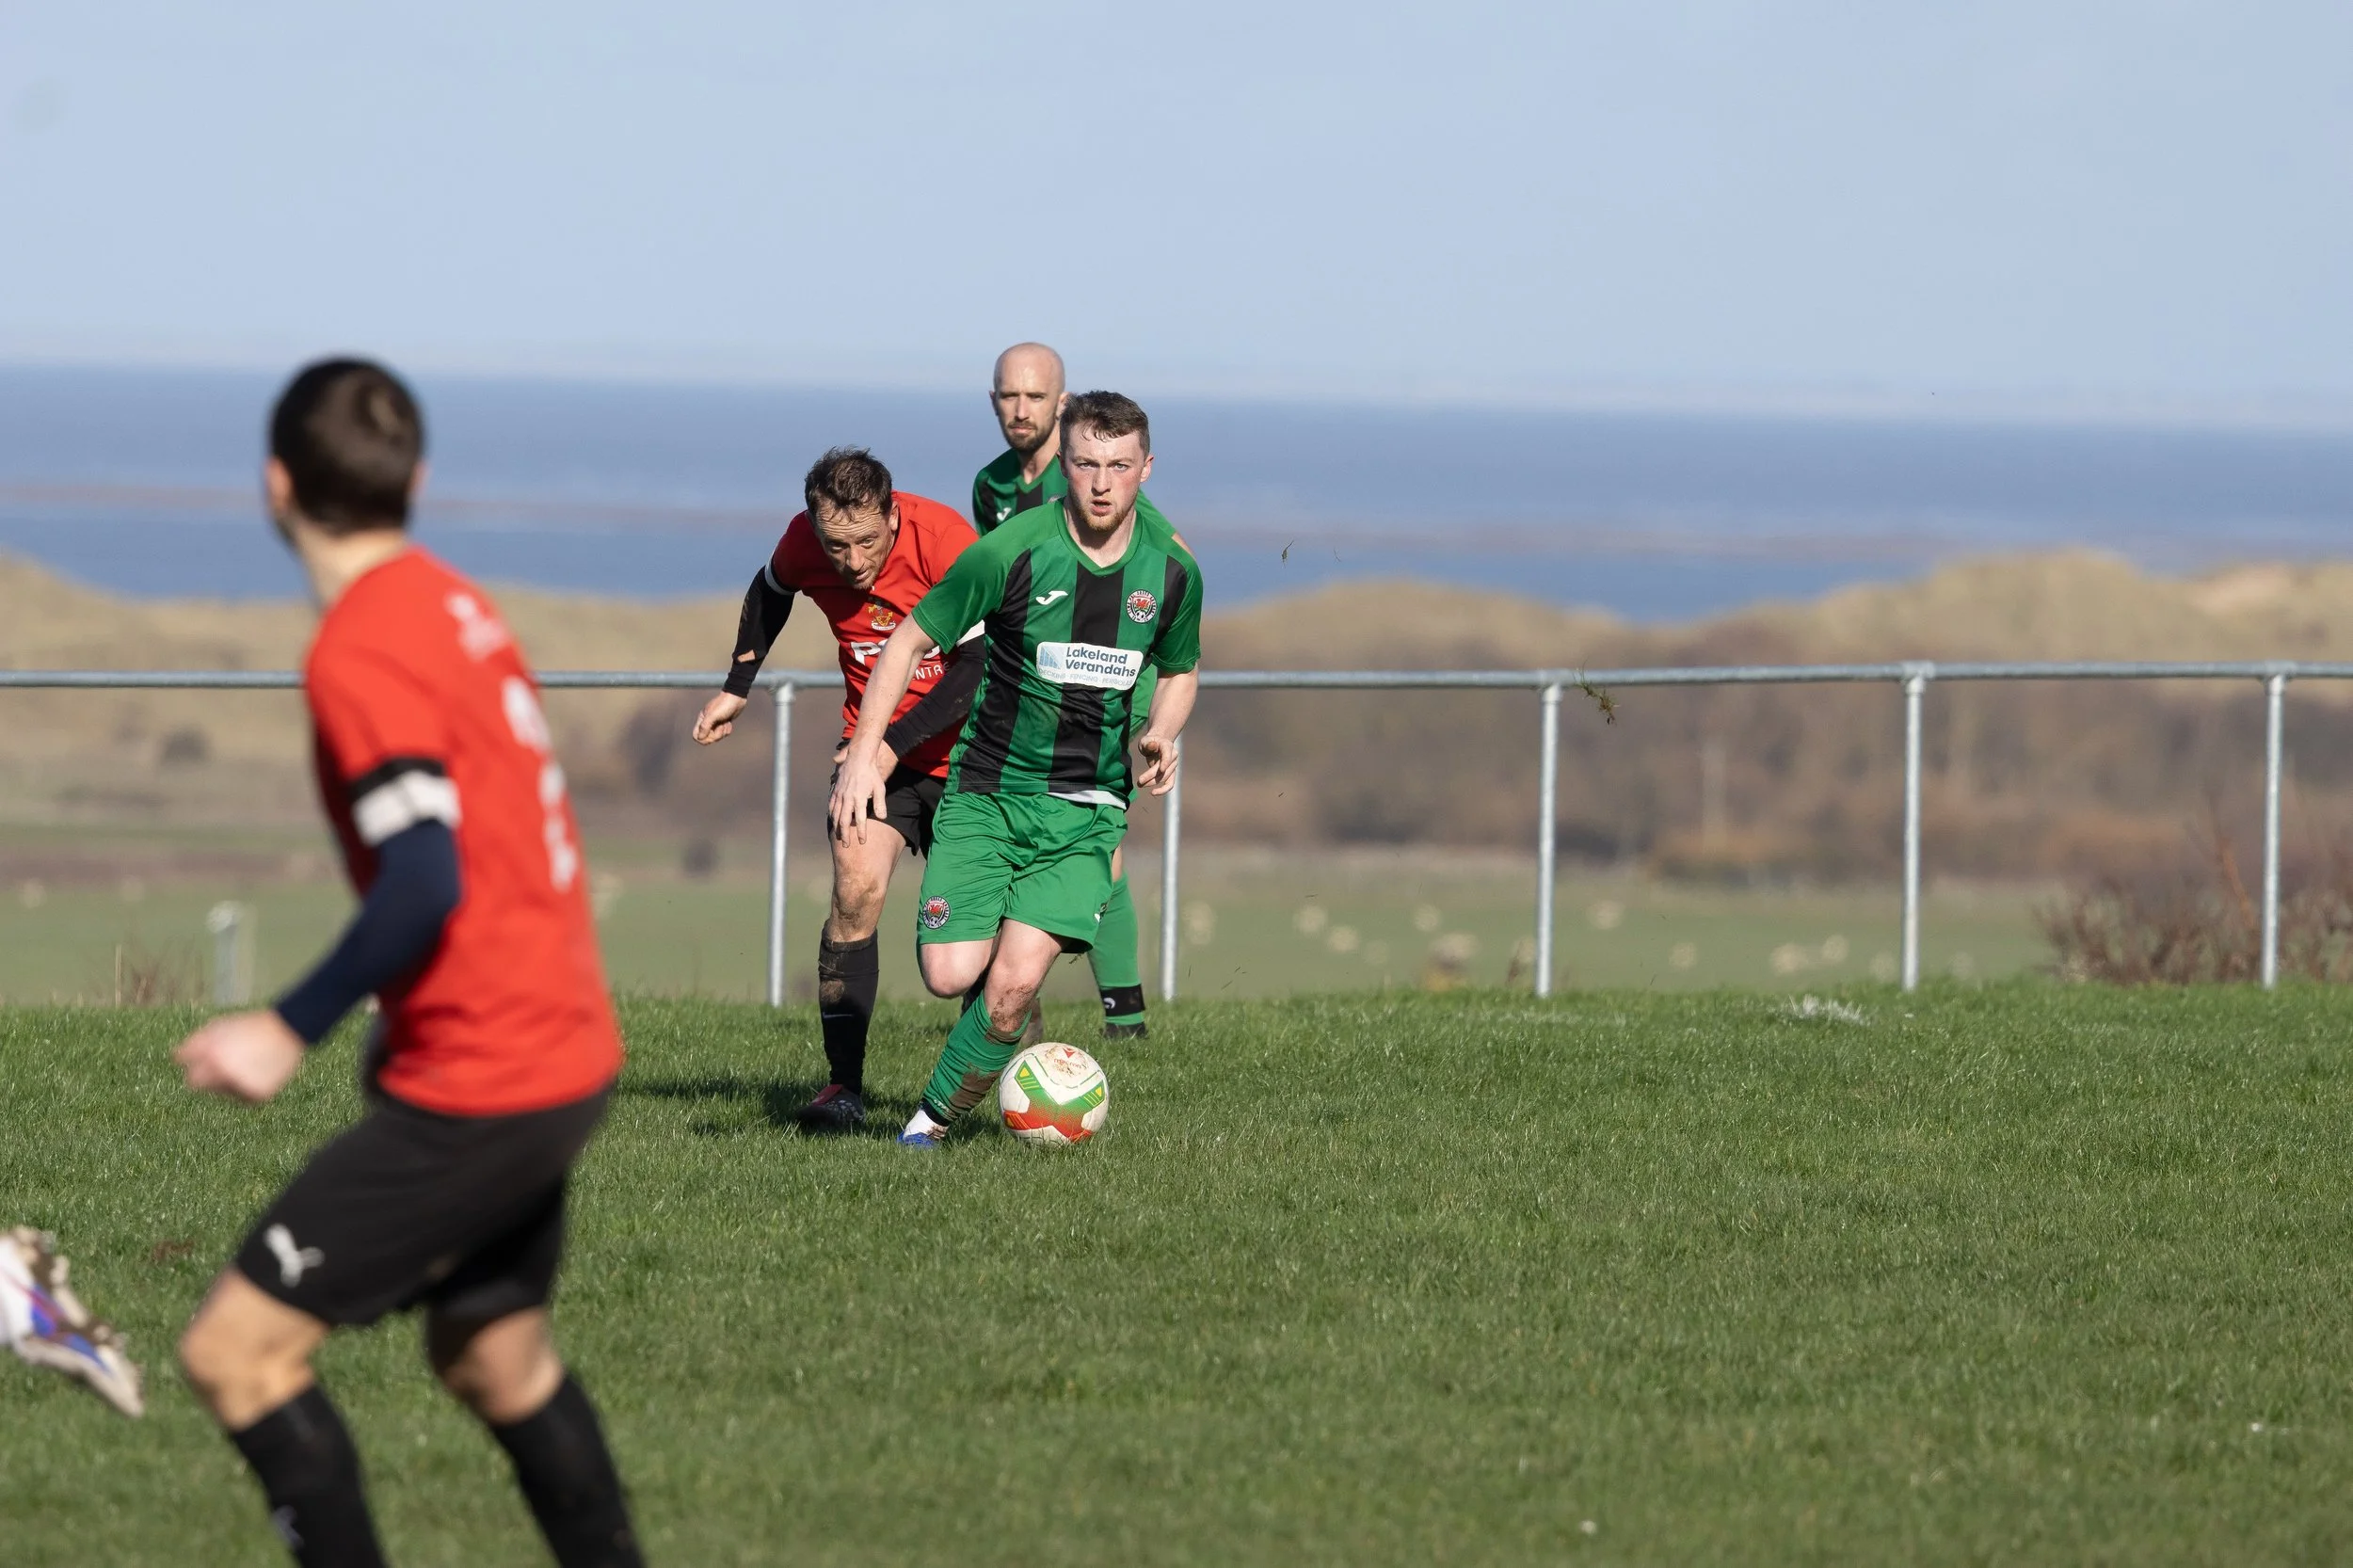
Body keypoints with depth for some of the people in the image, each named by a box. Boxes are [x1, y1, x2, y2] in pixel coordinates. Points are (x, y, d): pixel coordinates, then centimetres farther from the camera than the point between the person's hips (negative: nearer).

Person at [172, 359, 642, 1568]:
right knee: (493, 1354, 26)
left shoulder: (359, 658, -18)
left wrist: (295, 1027, -20)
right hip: (566, 1060, 9)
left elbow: (425, 881, -26)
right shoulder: (455, 608, 10)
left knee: (235, 1353, -7)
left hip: (474, 1094, -9)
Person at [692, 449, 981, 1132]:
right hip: (873, 745, 2)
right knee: (858, 884, -17)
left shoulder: (944, 540, -25)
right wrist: (738, 688, 14)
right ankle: (844, 1082, -17)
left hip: (961, 749, -2)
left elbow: (981, 663, -25)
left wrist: (895, 742, -32)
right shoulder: (804, 544, -12)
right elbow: (770, 591, 14)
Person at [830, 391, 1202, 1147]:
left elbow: (1180, 673, 19)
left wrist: (1161, 734, -2)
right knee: (951, 975, -13)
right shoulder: (1012, 552, -12)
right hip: (985, 793, -1)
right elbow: (908, 643, -3)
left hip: (1086, 808, 1)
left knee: (1015, 980, -16)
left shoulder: (1172, 573, -1)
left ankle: (936, 1115, 7)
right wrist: (864, 754, -12)